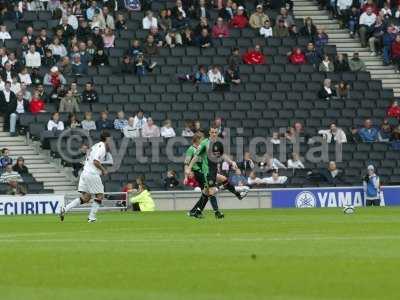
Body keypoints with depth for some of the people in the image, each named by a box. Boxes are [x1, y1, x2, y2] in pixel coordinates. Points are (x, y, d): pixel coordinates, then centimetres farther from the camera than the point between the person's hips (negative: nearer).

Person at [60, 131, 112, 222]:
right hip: (92, 174, -9)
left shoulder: (95, 146, 20)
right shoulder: (102, 147, -9)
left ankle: (65, 209, -1)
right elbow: (96, 161, -20)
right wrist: (103, 170, -7)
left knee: (85, 198, 8)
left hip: (85, 173, 9)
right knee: (100, 195, 2)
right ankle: (91, 217, 0)